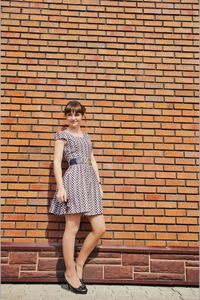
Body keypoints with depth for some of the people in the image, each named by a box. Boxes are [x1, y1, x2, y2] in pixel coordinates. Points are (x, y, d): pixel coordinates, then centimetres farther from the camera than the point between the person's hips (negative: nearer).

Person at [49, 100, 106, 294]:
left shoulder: (86, 136, 24)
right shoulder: (63, 135, 7)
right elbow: (57, 162, -2)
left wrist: (99, 184, 14)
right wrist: (60, 187, -12)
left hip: (90, 180, 6)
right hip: (74, 178, -6)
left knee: (100, 228, 2)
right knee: (72, 228, -2)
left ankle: (79, 264, 20)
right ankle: (70, 273, 13)